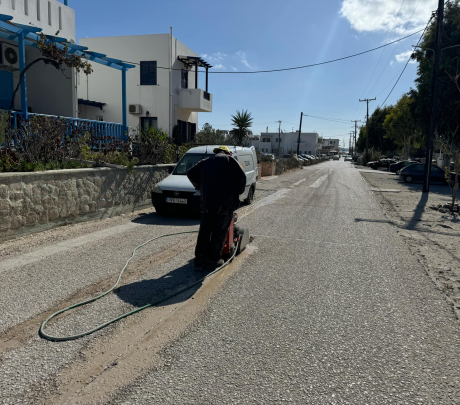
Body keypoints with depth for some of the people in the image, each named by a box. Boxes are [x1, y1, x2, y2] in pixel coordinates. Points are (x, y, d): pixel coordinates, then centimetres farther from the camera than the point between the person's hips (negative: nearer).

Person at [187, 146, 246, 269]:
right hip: (225, 202, -4)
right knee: (219, 232, 4)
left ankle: (200, 259, 12)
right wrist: (238, 192, 10)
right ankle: (213, 260, 9)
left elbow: (190, 174, 22)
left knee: (204, 231, 11)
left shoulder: (205, 162, 20)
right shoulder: (229, 159, 5)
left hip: (207, 202, 4)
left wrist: (200, 187, 28)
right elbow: (241, 176, -4)